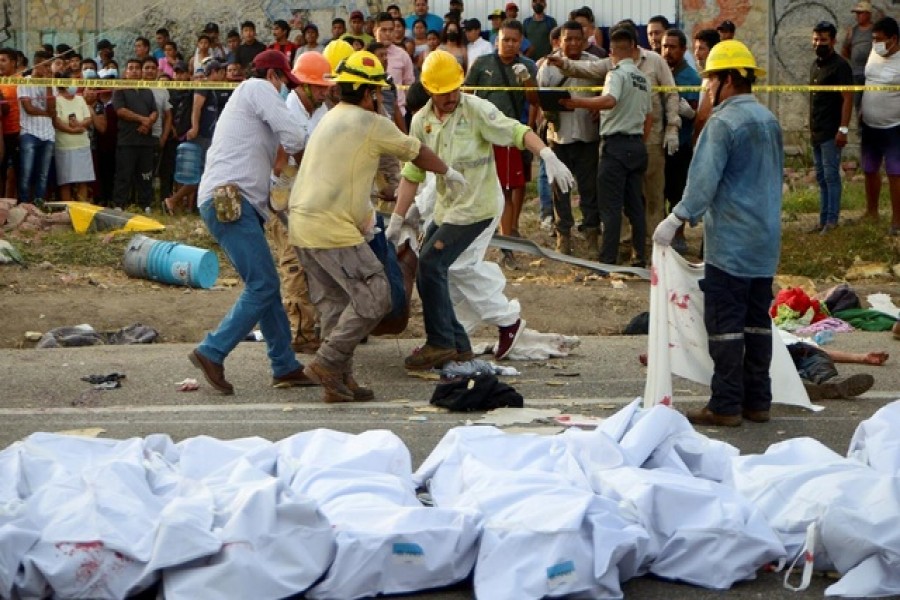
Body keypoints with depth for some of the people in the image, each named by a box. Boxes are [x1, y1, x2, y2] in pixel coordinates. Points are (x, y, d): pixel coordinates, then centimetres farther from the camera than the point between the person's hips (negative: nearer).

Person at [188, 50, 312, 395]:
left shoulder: (247, 96, 30)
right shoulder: (258, 88, 2)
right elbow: (294, 138, -9)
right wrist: (296, 151, 12)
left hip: (233, 202, 10)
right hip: (228, 200, -10)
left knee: (265, 286, 10)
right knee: (263, 285, -13)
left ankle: (285, 367, 12)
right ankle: (212, 352, -12)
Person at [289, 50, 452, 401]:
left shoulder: (330, 119, 20)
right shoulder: (371, 124, -6)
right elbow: (417, 153, 7)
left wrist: (364, 213, 34)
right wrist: (448, 172, 25)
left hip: (303, 223, 10)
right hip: (333, 229, -10)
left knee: (333, 303, 13)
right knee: (374, 299, -5)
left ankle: (340, 382, 14)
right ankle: (327, 363, -6)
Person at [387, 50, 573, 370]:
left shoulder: (476, 109, -12)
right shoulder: (421, 121, 5)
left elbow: (517, 132, -19)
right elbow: (412, 173, 9)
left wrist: (549, 157, -36)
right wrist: (397, 220, 6)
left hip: (477, 206, -7)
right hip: (446, 207, 7)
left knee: (430, 265, -14)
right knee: (429, 269, 8)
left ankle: (441, 344, -1)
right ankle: (457, 345, 20)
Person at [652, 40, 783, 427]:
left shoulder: (723, 122, -13)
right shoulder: (769, 120, 13)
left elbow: (704, 179, -19)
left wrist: (678, 218, -14)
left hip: (730, 241, -8)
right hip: (766, 239, 8)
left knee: (724, 322, -4)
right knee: (757, 319, 11)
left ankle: (725, 406, -3)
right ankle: (757, 401, 15)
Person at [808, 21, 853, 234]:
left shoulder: (840, 65, -11)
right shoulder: (815, 64, 14)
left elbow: (847, 98, -15)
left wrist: (843, 129, -20)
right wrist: (811, 126, 16)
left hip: (831, 132, -8)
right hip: (817, 132, 8)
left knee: (831, 176, -6)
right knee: (821, 177, 11)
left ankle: (832, 221, -3)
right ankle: (823, 220, 16)